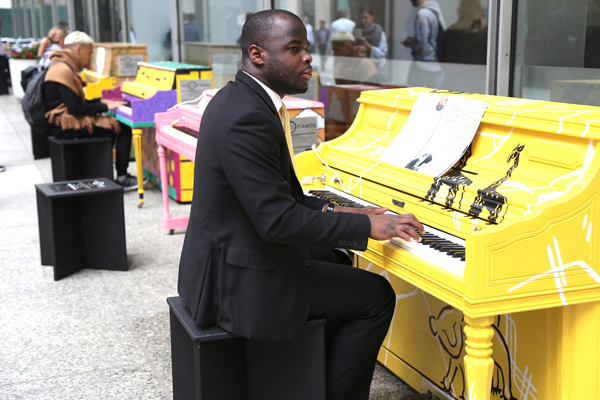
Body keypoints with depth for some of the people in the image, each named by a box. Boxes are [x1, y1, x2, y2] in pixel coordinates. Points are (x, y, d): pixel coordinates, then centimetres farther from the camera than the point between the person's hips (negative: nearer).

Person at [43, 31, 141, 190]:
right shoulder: (63, 71, -19)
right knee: (123, 129, -11)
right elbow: (75, 108, -23)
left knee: (111, 124, 20)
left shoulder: (62, 66, 16)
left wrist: (100, 102, 10)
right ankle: (122, 178, -6)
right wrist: (104, 106, -14)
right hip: (67, 126, -11)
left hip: (64, 121, 11)